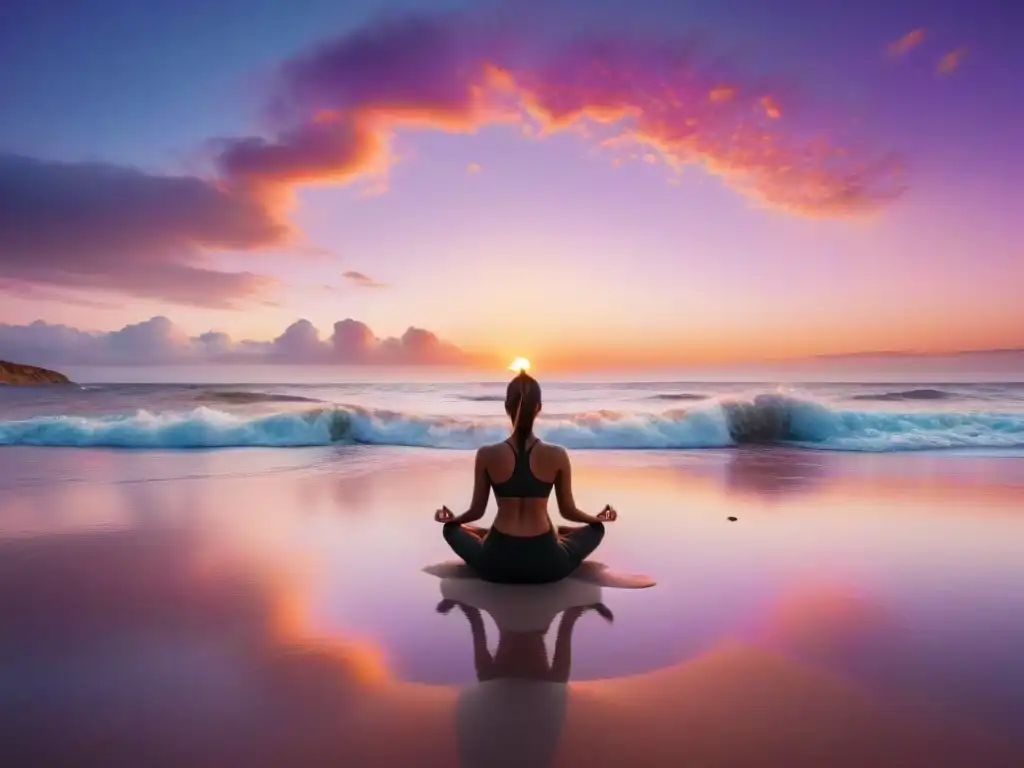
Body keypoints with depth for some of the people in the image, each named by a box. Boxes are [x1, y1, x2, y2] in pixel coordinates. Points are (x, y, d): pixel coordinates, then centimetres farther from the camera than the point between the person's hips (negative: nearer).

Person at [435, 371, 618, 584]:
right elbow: (568, 511, 3)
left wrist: (451, 518, 26)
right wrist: (599, 517, 25)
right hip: (545, 564, 0)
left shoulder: (487, 455, -8)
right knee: (596, 529, 27)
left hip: (497, 564, 0)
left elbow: (477, 511, 2)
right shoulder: (557, 455, -9)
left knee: (451, 529, 28)